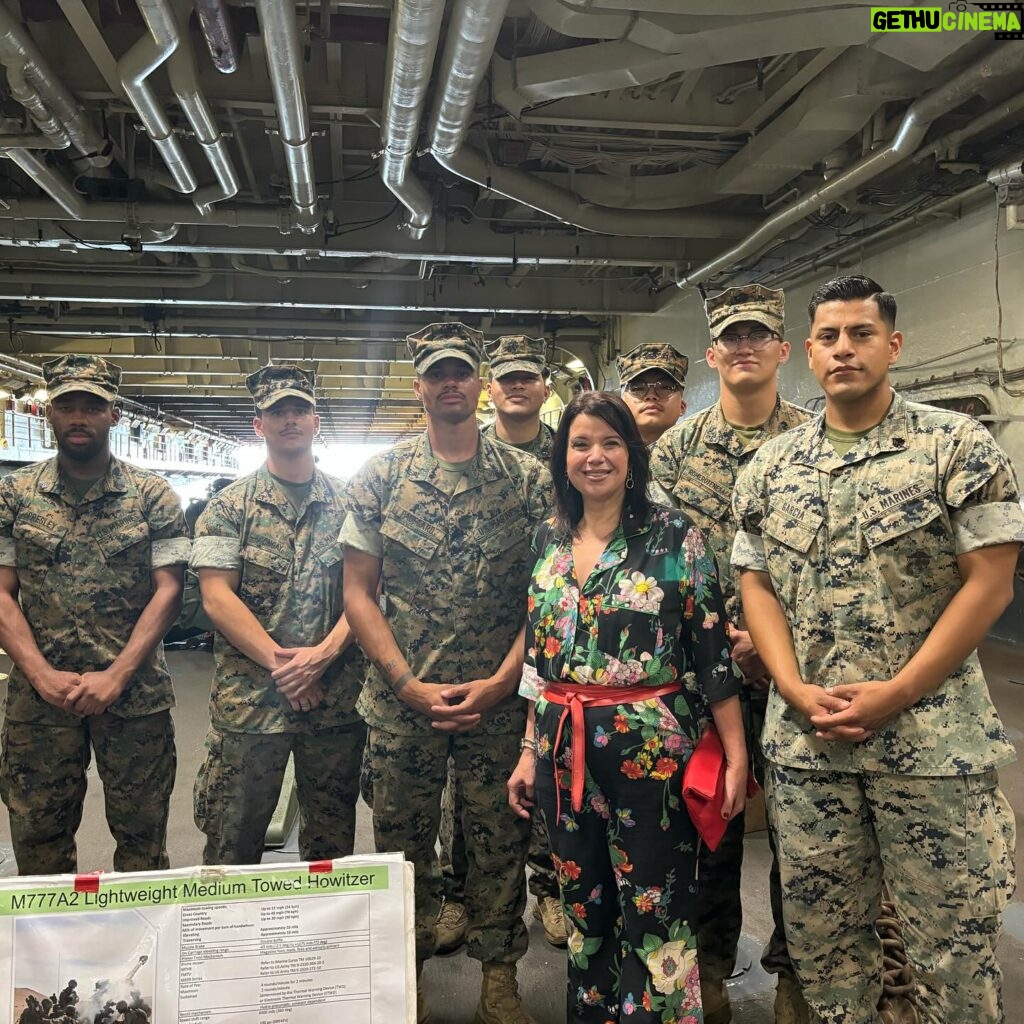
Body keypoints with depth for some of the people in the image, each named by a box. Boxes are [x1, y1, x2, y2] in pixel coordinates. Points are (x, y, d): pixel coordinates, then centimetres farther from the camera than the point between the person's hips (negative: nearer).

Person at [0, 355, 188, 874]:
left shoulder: (153, 495, 0)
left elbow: (168, 590, -5)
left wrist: (115, 676, -13)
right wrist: (44, 675, -11)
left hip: (136, 695, -1)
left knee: (142, 833, 8)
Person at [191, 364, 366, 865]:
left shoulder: (348, 502, 6)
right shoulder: (230, 505, 2)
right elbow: (216, 598, -6)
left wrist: (323, 655, -14)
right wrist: (279, 662, -15)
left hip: (337, 699, 2)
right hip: (247, 699, -1)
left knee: (332, 839, 15)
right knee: (233, 843, 9)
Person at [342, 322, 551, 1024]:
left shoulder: (528, 478, 0)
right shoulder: (380, 477, 1)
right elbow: (359, 591, 0)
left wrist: (500, 683, -10)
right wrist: (410, 685, -9)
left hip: (500, 701, 0)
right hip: (403, 701, 1)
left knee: (501, 840, 11)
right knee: (403, 843, 14)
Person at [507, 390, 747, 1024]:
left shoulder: (674, 534, -6)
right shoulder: (549, 540, 7)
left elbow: (714, 649, -7)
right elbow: (540, 656, 12)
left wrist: (737, 755, -10)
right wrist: (530, 749, 12)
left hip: (652, 752, -4)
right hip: (565, 753, 5)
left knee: (656, 922, 4)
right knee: (584, 912, 17)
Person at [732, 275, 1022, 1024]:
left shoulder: (959, 447, -4)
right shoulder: (769, 469, 7)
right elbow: (756, 586, 7)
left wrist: (893, 695, -14)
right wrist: (797, 691, -8)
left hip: (934, 738, -3)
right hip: (804, 741, 3)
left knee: (955, 943, 10)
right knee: (822, 934, 16)